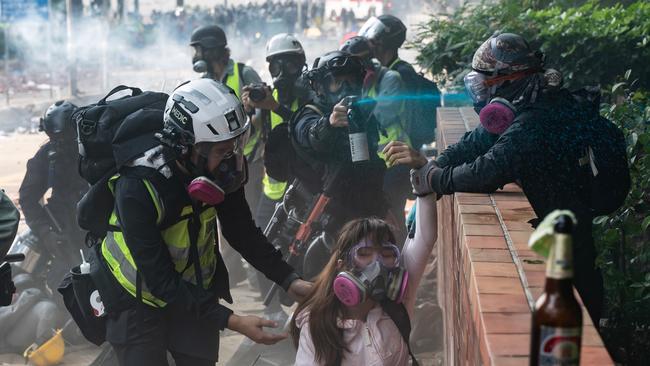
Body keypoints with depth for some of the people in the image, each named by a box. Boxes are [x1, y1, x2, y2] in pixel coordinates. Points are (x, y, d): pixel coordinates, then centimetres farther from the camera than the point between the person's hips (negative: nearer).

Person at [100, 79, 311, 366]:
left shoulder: (220, 167, -17)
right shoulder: (138, 187, -33)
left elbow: (242, 232, -2)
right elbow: (161, 281, -30)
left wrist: (290, 280, -13)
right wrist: (231, 321, -34)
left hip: (196, 292, 5)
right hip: (140, 302, -4)